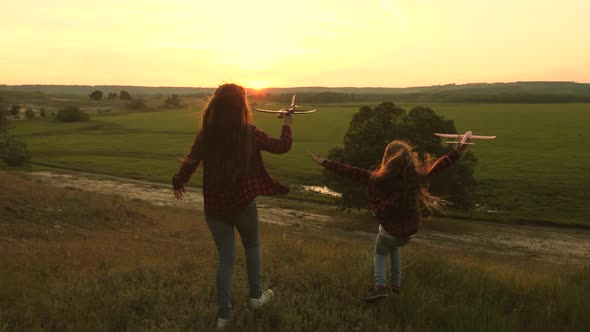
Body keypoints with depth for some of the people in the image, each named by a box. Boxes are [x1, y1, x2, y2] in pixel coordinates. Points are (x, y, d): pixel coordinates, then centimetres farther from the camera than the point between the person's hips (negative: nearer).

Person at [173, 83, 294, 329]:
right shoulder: (249, 134, -12)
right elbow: (283, 146, 1)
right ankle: (256, 295, 36)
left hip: (214, 206, 2)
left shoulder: (205, 135, -6)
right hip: (242, 203, -2)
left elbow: (190, 162, 6)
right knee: (252, 246, 25)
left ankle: (223, 314, 14)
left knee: (225, 258, 13)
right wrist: (287, 124, 21)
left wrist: (178, 183, 26)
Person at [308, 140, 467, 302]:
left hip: (389, 230, -3)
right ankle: (396, 284, 33)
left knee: (380, 253, 24)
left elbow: (352, 173, -16)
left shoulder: (379, 178, -20)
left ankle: (380, 285, 1)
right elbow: (436, 167, 1)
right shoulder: (416, 176, -12)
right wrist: (457, 152, 14)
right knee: (394, 246, 34)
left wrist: (324, 162, -10)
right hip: (409, 230, 4)